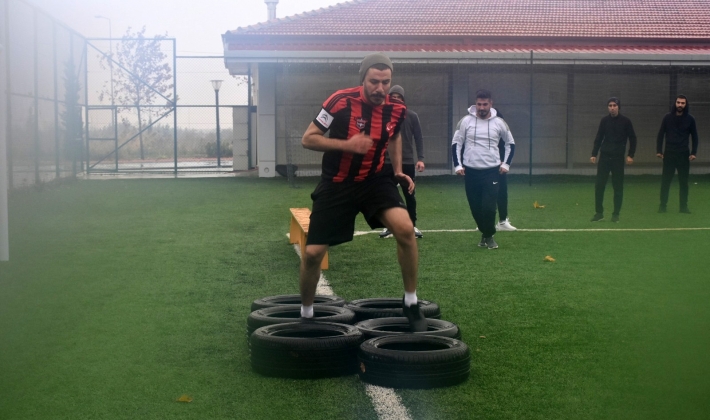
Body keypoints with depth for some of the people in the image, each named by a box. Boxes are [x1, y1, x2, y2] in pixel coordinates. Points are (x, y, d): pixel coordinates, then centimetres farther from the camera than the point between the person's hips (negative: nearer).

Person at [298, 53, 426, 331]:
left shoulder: (397, 109, -6)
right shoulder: (341, 101, -18)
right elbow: (308, 139, -13)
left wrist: (398, 171, 6)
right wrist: (346, 144, -26)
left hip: (374, 180, 2)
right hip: (336, 184, -2)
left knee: (405, 228, -25)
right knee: (313, 253, -3)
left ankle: (411, 302, -7)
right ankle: (306, 314, 23)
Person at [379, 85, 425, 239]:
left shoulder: (412, 116, 0)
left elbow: (418, 138, 1)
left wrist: (420, 158, -8)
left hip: (407, 162, 0)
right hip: (388, 163, 0)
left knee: (410, 195, 6)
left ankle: (413, 226, 15)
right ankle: (389, 226, 14)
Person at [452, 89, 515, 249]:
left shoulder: (499, 123, 0)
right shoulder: (465, 121, -2)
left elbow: (510, 143, 12)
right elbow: (456, 143, 5)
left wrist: (506, 164, 4)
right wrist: (458, 165, -2)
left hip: (492, 171, -1)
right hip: (471, 171, 1)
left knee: (489, 207, -11)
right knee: (476, 207, 6)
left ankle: (488, 236, 8)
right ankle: (485, 233, 26)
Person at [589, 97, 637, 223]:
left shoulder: (625, 121, -2)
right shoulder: (604, 121, 5)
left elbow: (632, 139, 1)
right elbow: (598, 138, 10)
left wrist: (630, 155, -7)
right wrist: (594, 154, 4)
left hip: (618, 158, -2)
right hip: (604, 157, 2)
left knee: (618, 187, 1)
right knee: (599, 185, 0)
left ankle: (616, 214, 10)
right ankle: (599, 212, 10)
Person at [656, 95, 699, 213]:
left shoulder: (690, 119, 1)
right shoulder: (668, 117, 0)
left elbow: (694, 137, 6)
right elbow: (661, 134, 4)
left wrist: (694, 152, -2)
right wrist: (659, 150, -3)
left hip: (684, 154, 0)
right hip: (669, 153, 0)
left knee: (683, 181, 4)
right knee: (665, 180, 1)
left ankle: (684, 206, 10)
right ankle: (663, 205, 8)